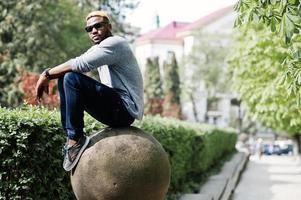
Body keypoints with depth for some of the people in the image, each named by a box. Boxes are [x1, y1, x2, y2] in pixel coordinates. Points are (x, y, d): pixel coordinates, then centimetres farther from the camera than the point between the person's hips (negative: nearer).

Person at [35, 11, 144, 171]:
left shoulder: (115, 43, -10)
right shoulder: (97, 49, 20)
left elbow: (80, 64, -22)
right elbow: (72, 64, 10)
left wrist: (47, 74, -13)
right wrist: (49, 75, -8)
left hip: (126, 109, -10)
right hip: (114, 110, 10)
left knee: (71, 78, -22)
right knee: (64, 78, 11)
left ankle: (75, 139, -16)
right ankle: (70, 137, 3)